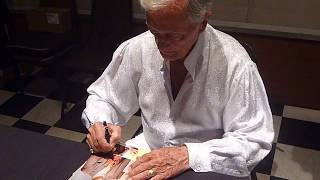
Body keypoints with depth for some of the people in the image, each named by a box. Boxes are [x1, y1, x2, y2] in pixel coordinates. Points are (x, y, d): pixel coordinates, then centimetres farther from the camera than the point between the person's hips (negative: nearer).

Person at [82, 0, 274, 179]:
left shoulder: (234, 63, -20)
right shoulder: (135, 49, -10)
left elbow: (254, 140, -17)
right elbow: (103, 98, 5)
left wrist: (189, 155, -27)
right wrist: (100, 124, -16)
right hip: (147, 154, 3)